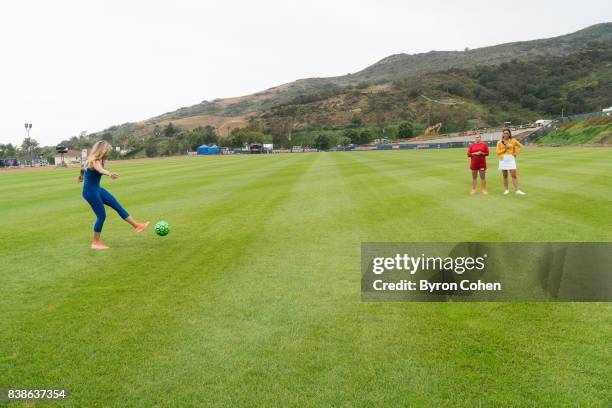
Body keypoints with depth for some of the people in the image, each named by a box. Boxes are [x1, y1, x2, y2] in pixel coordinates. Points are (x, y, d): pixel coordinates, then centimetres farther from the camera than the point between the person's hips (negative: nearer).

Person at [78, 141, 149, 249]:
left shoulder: (93, 160, 9)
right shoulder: (95, 161, -21)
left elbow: (83, 167, 31)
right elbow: (100, 170, -46)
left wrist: (81, 175, 52)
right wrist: (109, 174, -68)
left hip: (97, 190, 10)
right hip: (90, 192, -10)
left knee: (118, 206, 8)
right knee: (101, 216, -5)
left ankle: (136, 225, 12)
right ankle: (95, 243, 7)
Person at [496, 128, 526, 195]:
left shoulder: (513, 140, 3)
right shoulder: (499, 142, 5)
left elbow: (521, 146, 11)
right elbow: (498, 152, 1)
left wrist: (516, 153, 3)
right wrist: (505, 149, -11)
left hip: (511, 159, -1)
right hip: (503, 159, 1)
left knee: (514, 175, -6)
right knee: (505, 176, 6)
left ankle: (517, 190, -9)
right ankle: (506, 189, 15)